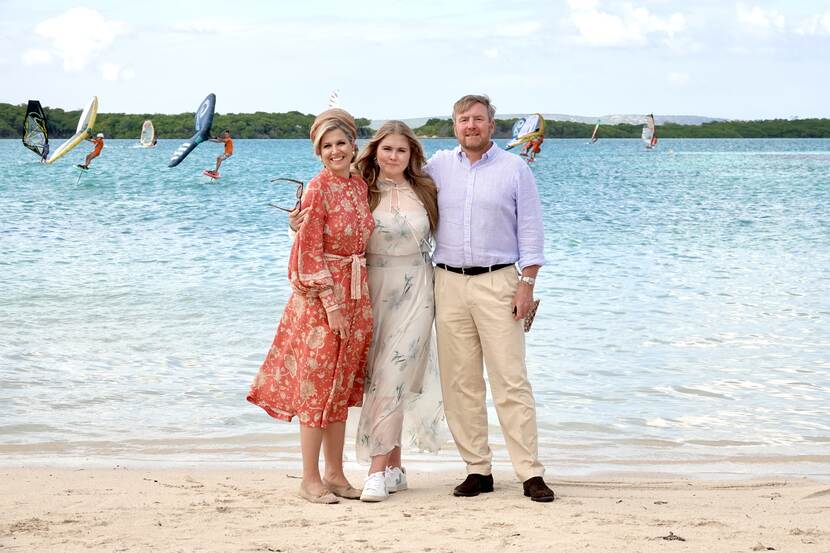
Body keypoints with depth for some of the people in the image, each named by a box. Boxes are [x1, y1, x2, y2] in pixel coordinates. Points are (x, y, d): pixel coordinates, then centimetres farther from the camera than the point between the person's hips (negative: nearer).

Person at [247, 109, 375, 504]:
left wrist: (356, 300, 11)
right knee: (316, 383, -3)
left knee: (342, 385, 12)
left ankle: (335, 473, 20)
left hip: (355, 295, 7)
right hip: (321, 295, -7)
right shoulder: (318, 189, -11)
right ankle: (310, 480, 3)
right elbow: (310, 252, -13)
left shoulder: (360, 185, 10)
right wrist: (331, 302, -17)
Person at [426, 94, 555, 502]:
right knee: (460, 384, 2)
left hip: (497, 283, -3)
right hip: (449, 283, 3)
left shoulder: (515, 168, 5)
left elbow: (530, 229, 3)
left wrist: (527, 283, -5)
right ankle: (477, 469, 9)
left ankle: (530, 472, -5)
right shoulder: (437, 167, 11)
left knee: (511, 381, -7)